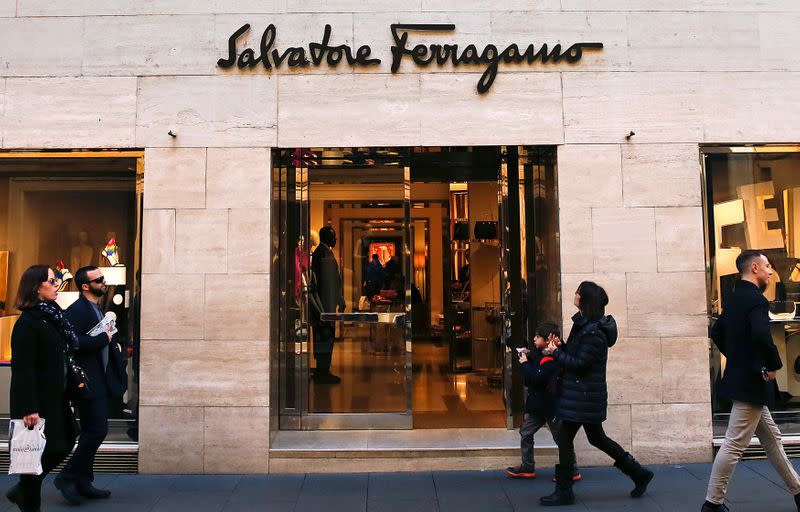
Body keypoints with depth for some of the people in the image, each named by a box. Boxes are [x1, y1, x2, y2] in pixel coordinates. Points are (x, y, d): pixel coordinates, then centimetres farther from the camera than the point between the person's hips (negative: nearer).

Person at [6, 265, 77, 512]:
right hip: (36, 401, -9)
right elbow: (22, 368, -20)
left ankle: (22, 491, 31)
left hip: (54, 396, 9)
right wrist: (29, 409, -23)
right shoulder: (27, 323, -16)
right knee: (38, 452, 2)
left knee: (64, 443, 15)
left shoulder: (52, 316, 9)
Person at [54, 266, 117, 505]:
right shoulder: (77, 310, -14)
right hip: (88, 383, -10)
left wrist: (110, 341, 9)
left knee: (91, 433, 14)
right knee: (97, 431, -10)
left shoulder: (96, 309, 17)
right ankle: (68, 477, 4)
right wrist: (104, 338, -19)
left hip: (98, 383, 10)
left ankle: (83, 483, 23)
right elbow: (74, 343, -27)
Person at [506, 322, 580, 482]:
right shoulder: (541, 354, 9)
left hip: (551, 406, -10)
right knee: (525, 433, 12)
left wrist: (524, 364, -17)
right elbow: (535, 371, 22)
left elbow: (536, 378, -30)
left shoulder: (552, 359, -22)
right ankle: (527, 467, 20)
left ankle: (572, 471, 12)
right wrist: (528, 356, 7)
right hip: (538, 404, 10)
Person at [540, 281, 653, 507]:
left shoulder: (594, 332, -19)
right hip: (588, 394, 10)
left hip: (583, 395, -10)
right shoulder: (583, 323, 10)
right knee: (597, 438, 18)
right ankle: (639, 473, 28)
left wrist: (556, 352, -11)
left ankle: (564, 492, 9)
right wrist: (561, 346, -1)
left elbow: (579, 364, -21)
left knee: (564, 438, -2)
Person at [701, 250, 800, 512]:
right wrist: (774, 365, -17)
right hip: (752, 382, -10)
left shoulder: (733, 299, 10)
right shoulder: (756, 300, -18)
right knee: (734, 445, -3)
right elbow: (761, 335, -32)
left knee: (771, 438, 21)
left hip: (740, 378, 10)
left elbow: (717, 333, 19)